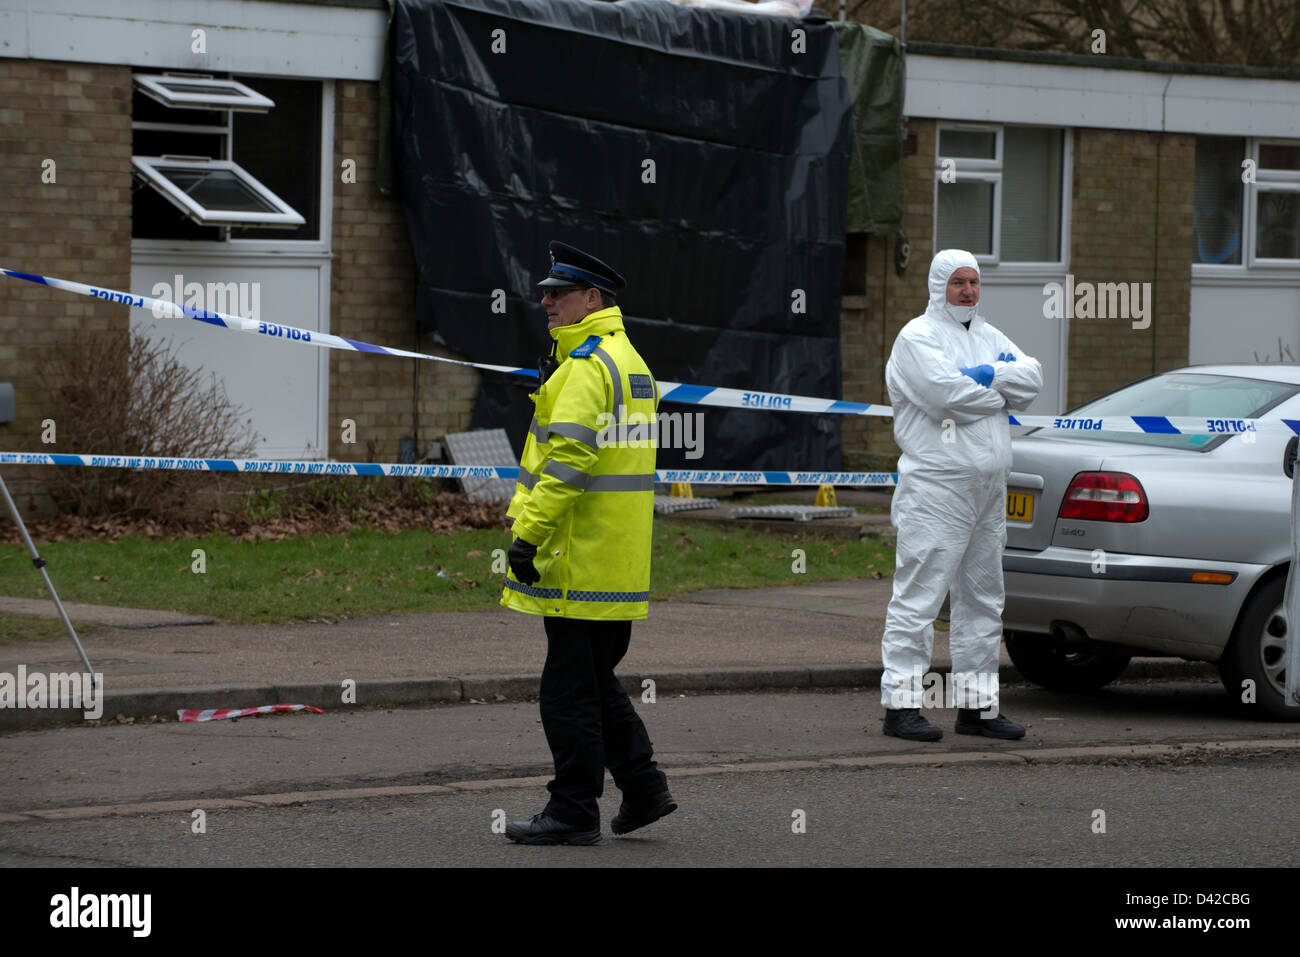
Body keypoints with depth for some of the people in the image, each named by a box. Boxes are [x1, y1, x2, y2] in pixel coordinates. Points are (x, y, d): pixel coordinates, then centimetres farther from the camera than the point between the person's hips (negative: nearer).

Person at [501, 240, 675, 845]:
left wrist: (528, 532, -21)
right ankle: (644, 789, 17)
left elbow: (568, 458, -23)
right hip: (619, 563, 10)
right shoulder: (629, 360, 18)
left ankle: (573, 812, 0)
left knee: (569, 689, -4)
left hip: (580, 561, -10)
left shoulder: (584, 366, -14)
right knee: (596, 682, 17)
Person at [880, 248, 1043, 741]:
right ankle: (901, 704, -8)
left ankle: (977, 704, 18)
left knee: (982, 600, 12)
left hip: (988, 490, 8)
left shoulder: (989, 338, 18)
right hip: (935, 489, -8)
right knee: (918, 597, -9)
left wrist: (987, 375, -13)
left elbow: (1032, 377, 4)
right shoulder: (917, 338, -6)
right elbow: (946, 393, -21)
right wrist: (1001, 392, -5)